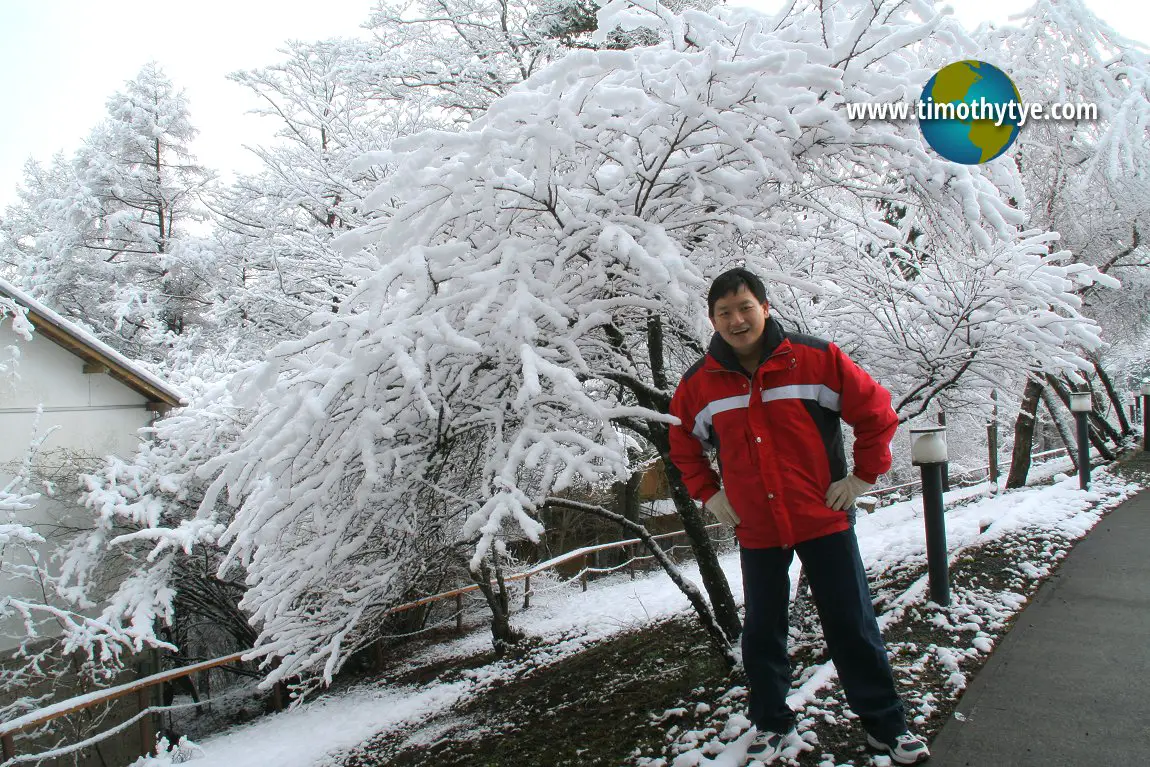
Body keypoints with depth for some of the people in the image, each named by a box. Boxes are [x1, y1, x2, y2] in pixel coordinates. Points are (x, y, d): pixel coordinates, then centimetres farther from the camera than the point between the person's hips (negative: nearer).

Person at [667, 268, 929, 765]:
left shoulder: (816, 359, -10)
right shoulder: (699, 383, -3)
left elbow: (877, 412, -1)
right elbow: (683, 446, 15)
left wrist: (862, 477, -3)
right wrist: (709, 495, 7)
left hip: (824, 520, -2)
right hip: (756, 531, 2)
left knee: (853, 628, 9)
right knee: (761, 634, 13)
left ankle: (886, 725, 27)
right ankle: (772, 724, 32)